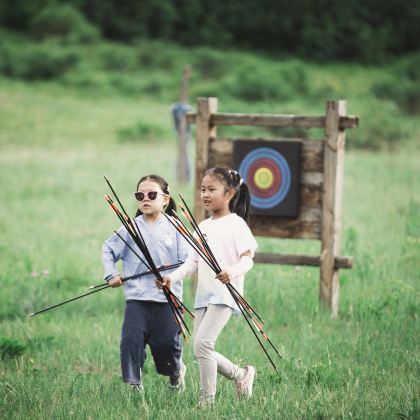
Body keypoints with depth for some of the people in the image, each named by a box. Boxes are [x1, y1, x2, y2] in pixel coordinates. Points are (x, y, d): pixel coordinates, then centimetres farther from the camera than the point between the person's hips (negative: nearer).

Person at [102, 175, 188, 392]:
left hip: (167, 297, -1)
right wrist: (111, 274, 2)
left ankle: (176, 370, 35)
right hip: (136, 296, 1)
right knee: (131, 340, -10)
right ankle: (134, 384, -2)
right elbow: (108, 249, 14)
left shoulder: (174, 228, 3)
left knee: (167, 342, 4)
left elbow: (187, 260, 1)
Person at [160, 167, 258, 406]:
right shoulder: (203, 227, 16)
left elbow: (247, 259, -13)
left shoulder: (236, 224, -5)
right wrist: (173, 277, 0)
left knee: (202, 343, -17)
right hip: (204, 295, 8)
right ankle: (241, 374, 27)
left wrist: (233, 272, -33)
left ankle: (207, 399, -8)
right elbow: (193, 261, 15)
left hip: (225, 294, -8)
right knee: (201, 350, 6)